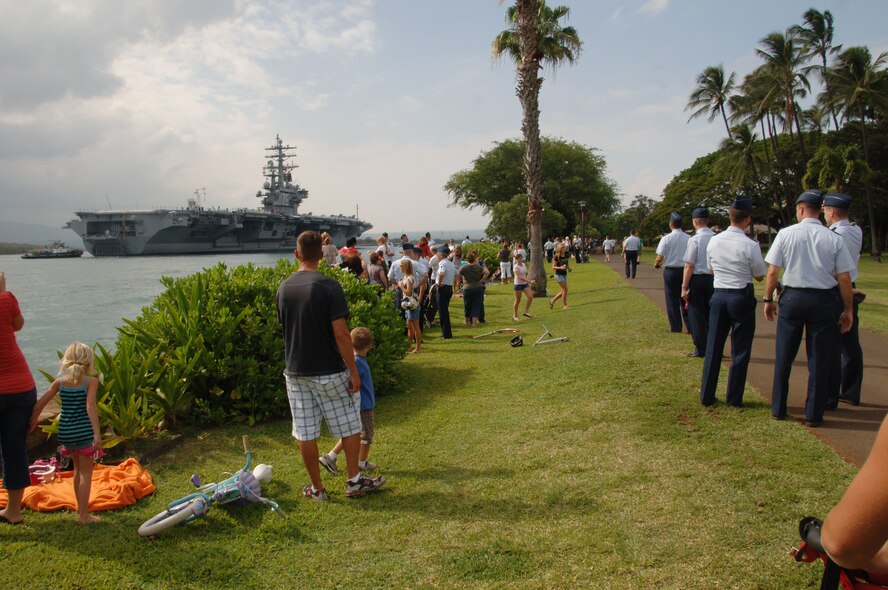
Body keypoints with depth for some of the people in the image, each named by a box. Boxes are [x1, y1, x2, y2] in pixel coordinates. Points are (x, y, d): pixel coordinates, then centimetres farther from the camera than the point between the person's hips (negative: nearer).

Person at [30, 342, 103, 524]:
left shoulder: (59, 382, 3)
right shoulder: (91, 381, -9)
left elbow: (39, 405, 2)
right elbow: (90, 406, -21)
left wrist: (33, 422, 19)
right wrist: (97, 433, -25)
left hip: (65, 432, 5)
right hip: (84, 432, -5)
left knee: (78, 469, 24)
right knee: (86, 472, 5)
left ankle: (80, 507, 37)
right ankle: (83, 515, 6)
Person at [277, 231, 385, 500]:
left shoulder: (284, 287, 2)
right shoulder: (328, 286, -15)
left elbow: (285, 327, 11)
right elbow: (340, 333, -18)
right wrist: (353, 371, -11)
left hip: (295, 371, 5)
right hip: (329, 371, -4)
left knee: (305, 432, 11)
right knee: (349, 426, 13)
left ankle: (317, 488, 21)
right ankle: (354, 481, 21)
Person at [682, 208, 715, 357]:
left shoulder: (695, 240, -14)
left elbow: (689, 266, -15)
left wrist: (684, 287, -10)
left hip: (697, 279, -6)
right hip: (713, 279, 6)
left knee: (696, 315, 4)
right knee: (710, 314, 16)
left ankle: (700, 350, 9)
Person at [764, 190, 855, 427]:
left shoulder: (786, 233, -5)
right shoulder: (834, 239, -3)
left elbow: (772, 271, -5)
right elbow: (844, 278, -2)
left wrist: (768, 299, 6)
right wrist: (847, 309, 8)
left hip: (792, 297, 0)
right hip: (824, 300, 0)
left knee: (784, 356, 12)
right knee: (819, 360, 9)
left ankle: (778, 409, 20)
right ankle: (813, 415, 14)